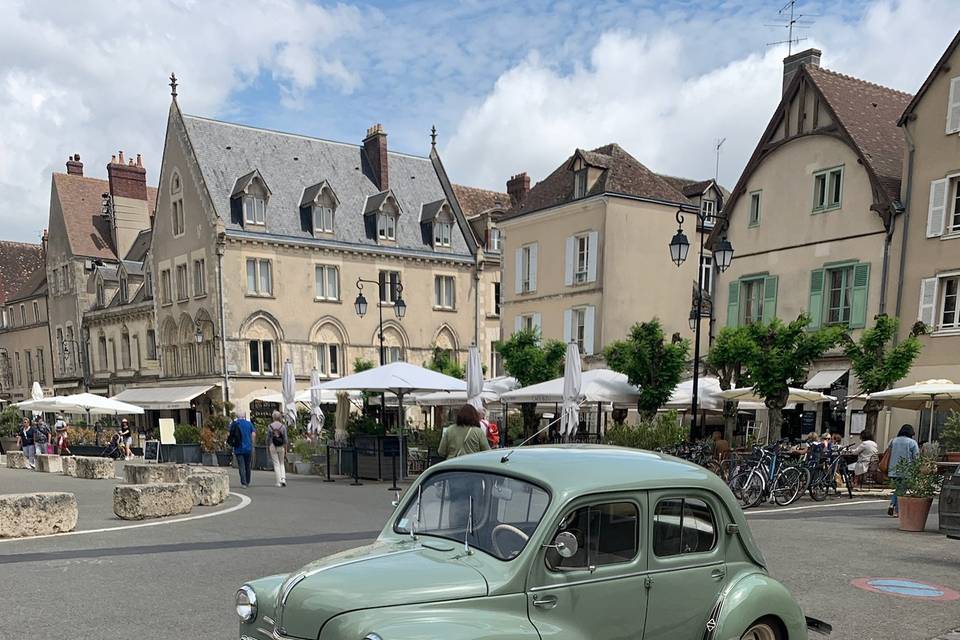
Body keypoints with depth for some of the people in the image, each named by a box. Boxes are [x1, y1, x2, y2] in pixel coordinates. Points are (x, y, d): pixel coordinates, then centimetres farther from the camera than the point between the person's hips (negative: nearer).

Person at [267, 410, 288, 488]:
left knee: (276, 464, 4)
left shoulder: (270, 426, -4)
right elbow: (285, 439, -4)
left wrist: (268, 448, 7)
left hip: (273, 447, -1)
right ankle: (283, 479, -2)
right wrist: (285, 450, 1)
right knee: (282, 463, 16)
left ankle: (279, 482, 2)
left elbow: (268, 439, -3)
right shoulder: (283, 426, -3)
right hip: (281, 447, 1)